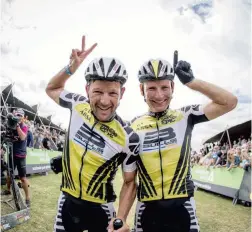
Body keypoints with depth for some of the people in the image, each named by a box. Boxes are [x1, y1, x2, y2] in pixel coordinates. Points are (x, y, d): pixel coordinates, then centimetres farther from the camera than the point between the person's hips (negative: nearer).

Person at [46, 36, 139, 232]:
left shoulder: (128, 139, -22)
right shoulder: (79, 105, -13)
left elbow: (129, 182, -9)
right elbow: (52, 89, 7)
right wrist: (72, 67, -10)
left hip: (99, 209, -3)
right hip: (68, 202, 3)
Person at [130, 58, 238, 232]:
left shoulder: (185, 116, -3)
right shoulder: (133, 126, 0)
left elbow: (229, 102, -11)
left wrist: (191, 81, -16)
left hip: (181, 207, -1)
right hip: (148, 209, 1)